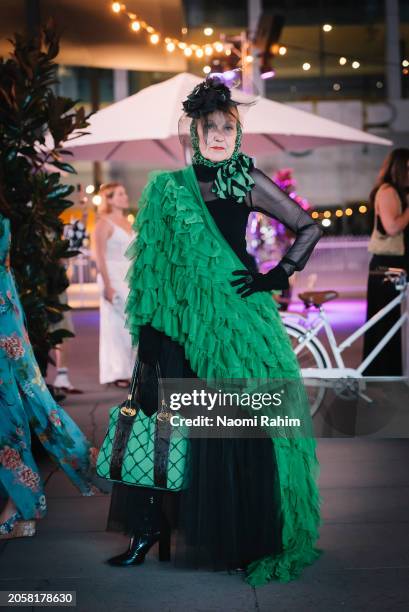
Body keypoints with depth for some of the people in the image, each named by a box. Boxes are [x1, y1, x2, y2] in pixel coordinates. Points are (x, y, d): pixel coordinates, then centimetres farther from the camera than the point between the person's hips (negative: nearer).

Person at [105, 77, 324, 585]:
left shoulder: (247, 182, 4)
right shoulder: (168, 188, 11)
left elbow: (309, 228, 5)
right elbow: (154, 259, 10)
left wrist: (278, 276, -6)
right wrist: (148, 325, 3)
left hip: (235, 313, -2)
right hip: (181, 318, 2)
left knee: (238, 426, 0)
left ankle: (248, 539, 10)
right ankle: (150, 528, 7)